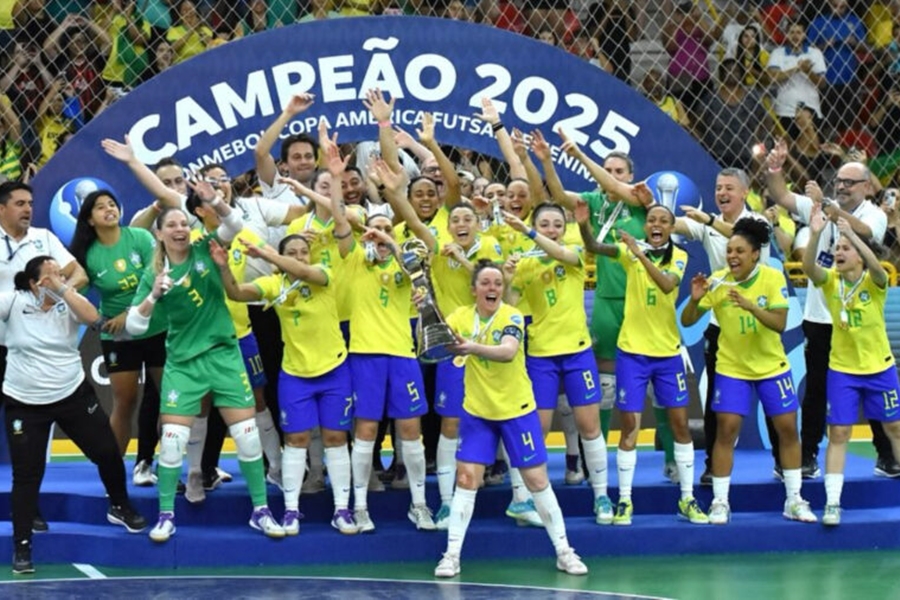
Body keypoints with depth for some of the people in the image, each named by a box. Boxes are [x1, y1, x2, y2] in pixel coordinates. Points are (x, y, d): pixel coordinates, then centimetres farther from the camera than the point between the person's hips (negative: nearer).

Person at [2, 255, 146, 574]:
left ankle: (120, 508, 35)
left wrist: (63, 289, -25)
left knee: (108, 453, 8)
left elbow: (92, 317, -23)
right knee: (26, 475, 0)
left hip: (74, 395, 2)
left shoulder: (67, 302, -5)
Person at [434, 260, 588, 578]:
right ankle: (452, 554, 4)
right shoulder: (461, 317, -4)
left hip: (517, 411, -2)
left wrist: (474, 348, -52)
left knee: (537, 480, 2)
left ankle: (564, 551, 12)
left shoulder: (512, 317, -14)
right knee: (466, 478, -4)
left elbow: (508, 351, -33)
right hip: (477, 412, 2)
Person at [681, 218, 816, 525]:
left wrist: (750, 306, -36)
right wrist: (695, 300, -30)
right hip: (731, 368, 0)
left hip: (772, 366, 1)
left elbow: (780, 324, -21)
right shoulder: (717, 281, -12)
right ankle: (720, 502, 1)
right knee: (726, 430, -7)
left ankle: (794, 501, 14)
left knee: (788, 429, 3)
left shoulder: (773, 278, -14)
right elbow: (687, 321, -10)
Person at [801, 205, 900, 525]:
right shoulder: (830, 281, -5)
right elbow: (808, 266, -25)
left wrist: (851, 234, -45)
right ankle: (832, 504, -1)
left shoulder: (874, 282, -11)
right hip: (841, 370, 1)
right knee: (838, 433, -3)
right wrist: (815, 234, -40)